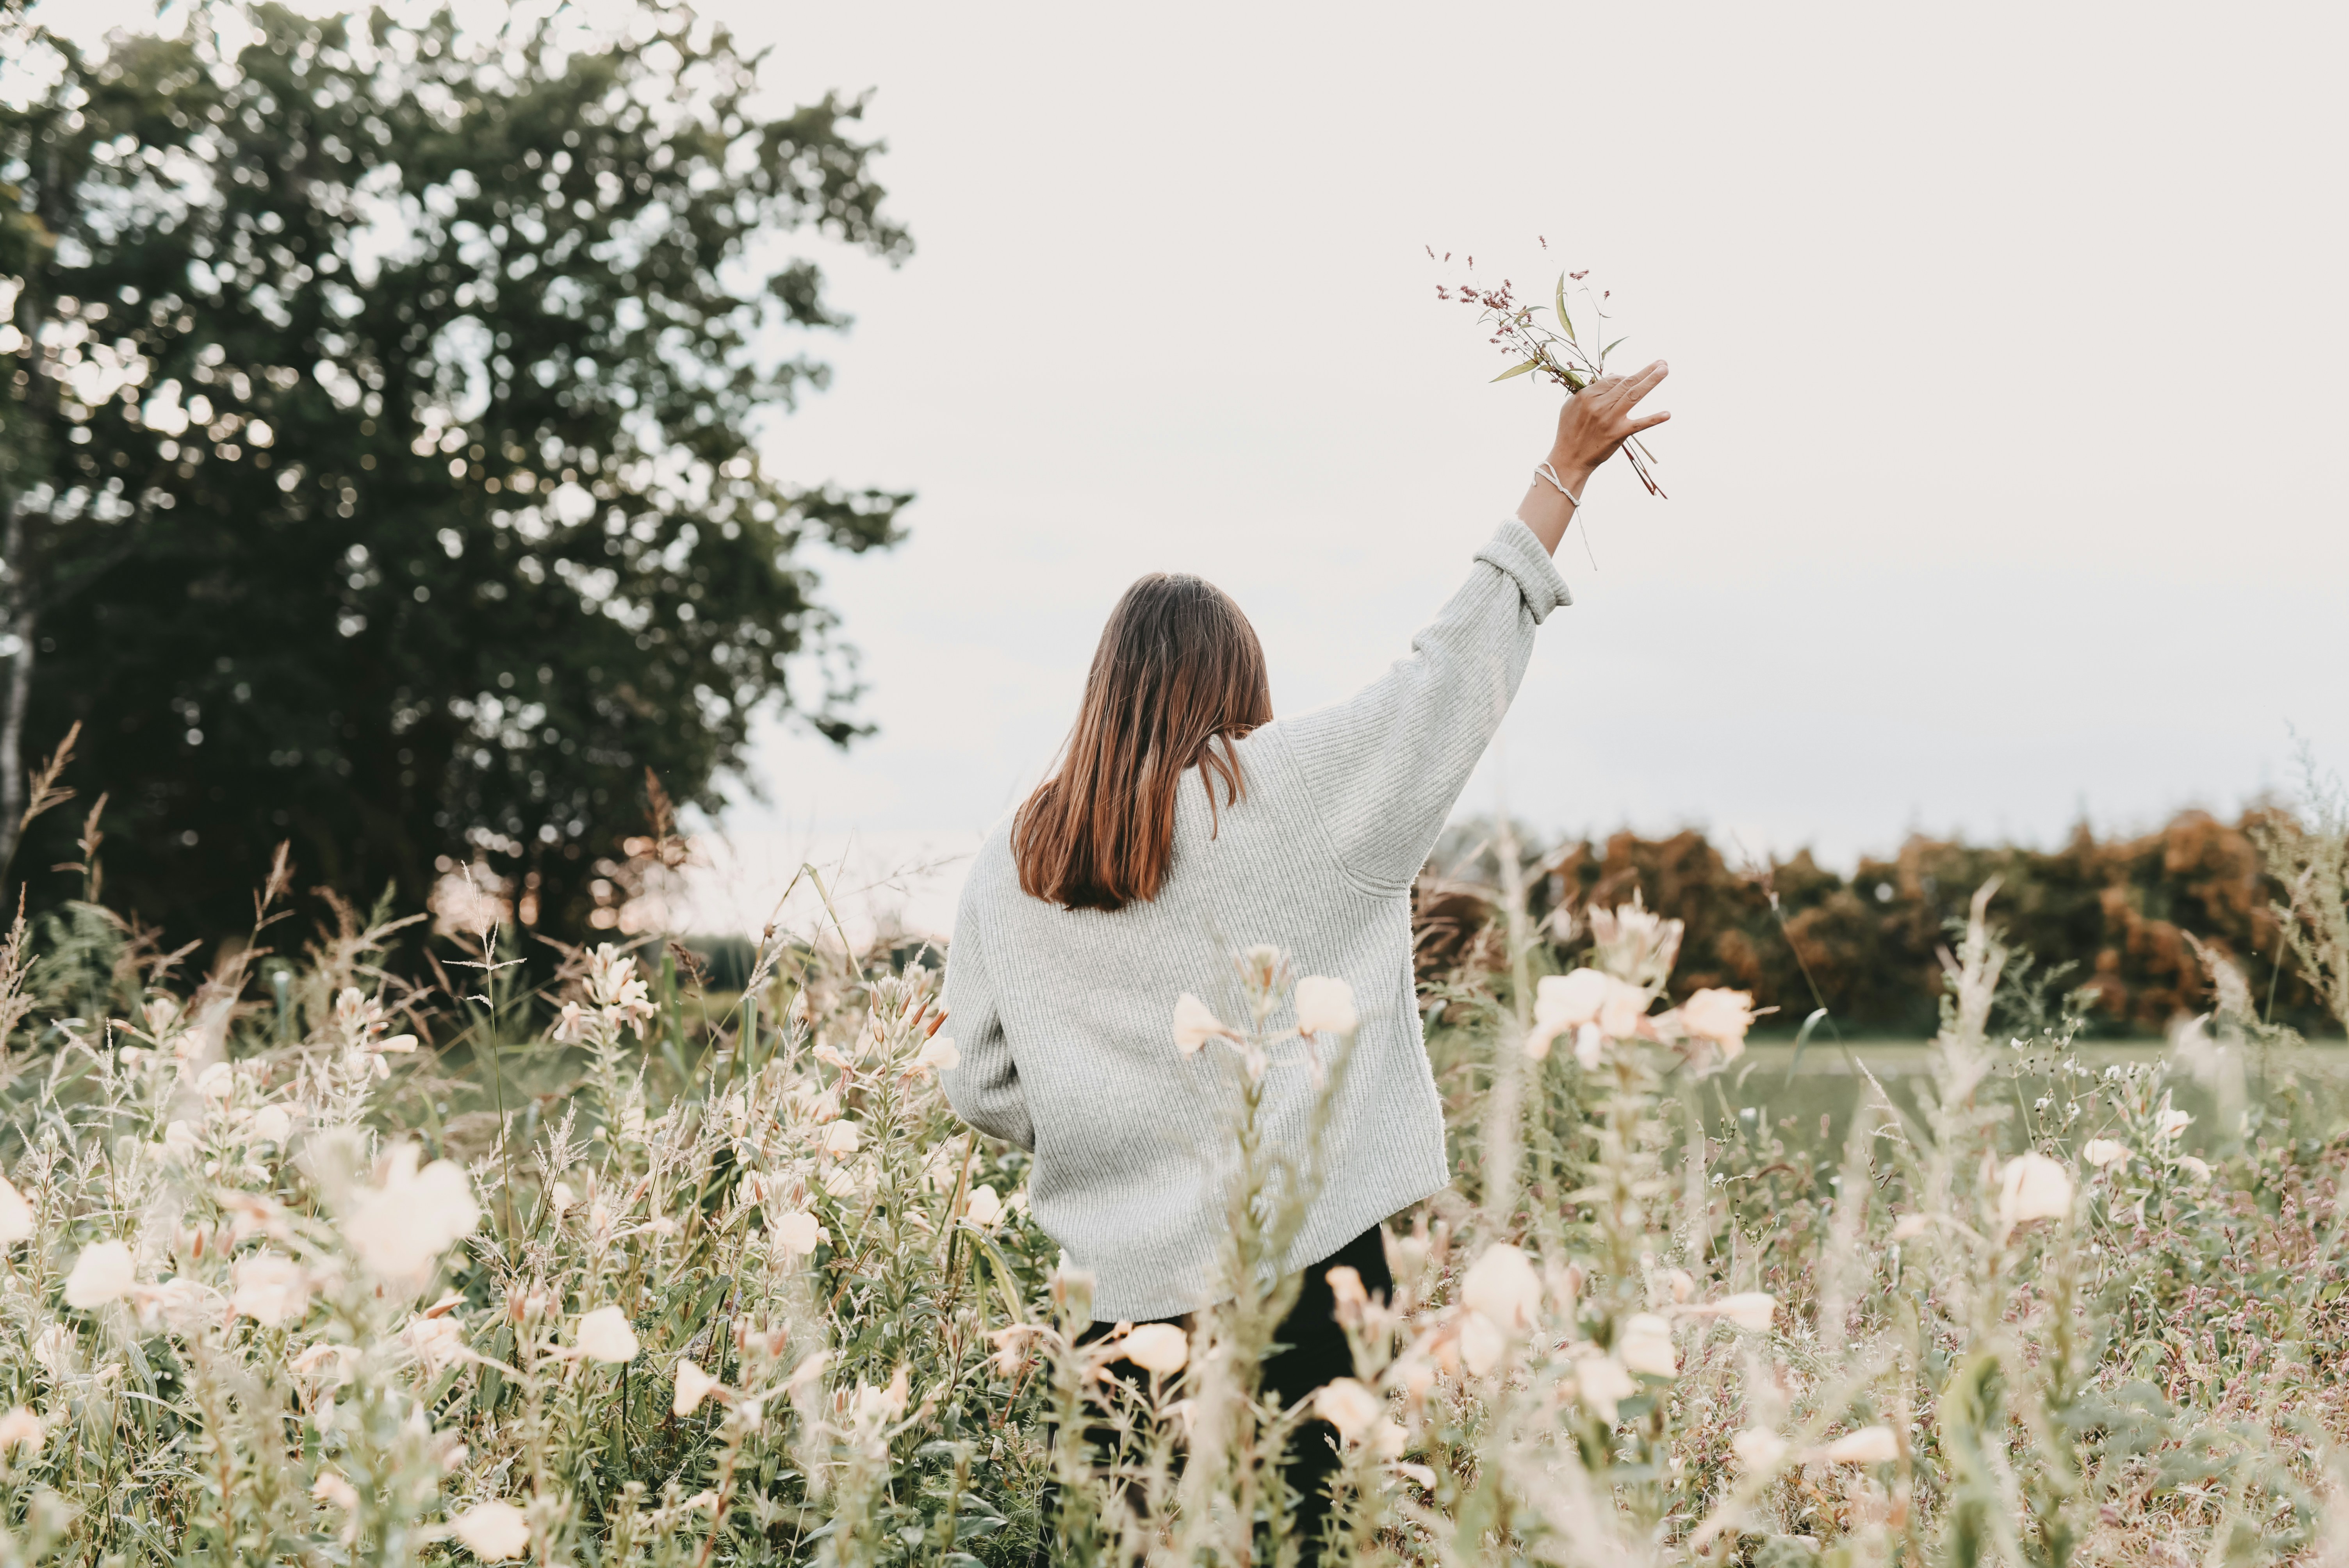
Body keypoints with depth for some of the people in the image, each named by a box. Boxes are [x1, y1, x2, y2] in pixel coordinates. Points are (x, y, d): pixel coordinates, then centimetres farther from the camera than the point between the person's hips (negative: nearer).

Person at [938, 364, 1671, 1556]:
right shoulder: (1287, 791, -5)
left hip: (1118, 1289, 3)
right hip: (1296, 1264, -3)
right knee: (1307, 1525, 3)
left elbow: (982, 1090, 8)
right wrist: (1565, 471, 13)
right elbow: (1454, 671, 4)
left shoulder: (1007, 866, 4)